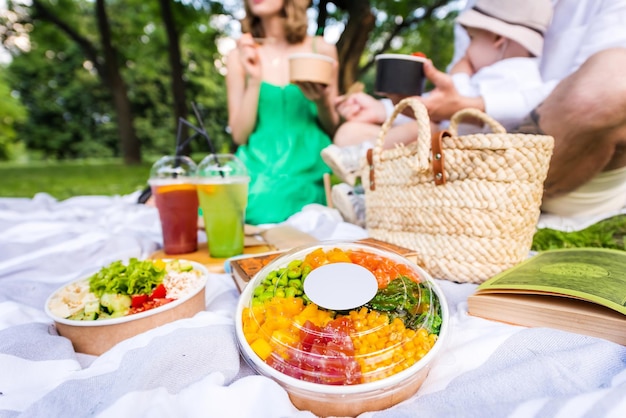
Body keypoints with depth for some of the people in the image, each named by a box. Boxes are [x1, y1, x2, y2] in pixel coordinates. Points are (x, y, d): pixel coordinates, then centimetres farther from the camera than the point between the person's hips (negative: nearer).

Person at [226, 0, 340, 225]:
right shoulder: (240, 56, 6)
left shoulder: (321, 50, 4)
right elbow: (239, 135, 0)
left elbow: (333, 129, 9)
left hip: (306, 171, -1)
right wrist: (254, 80, -10)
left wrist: (322, 103, -12)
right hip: (257, 169, 2)